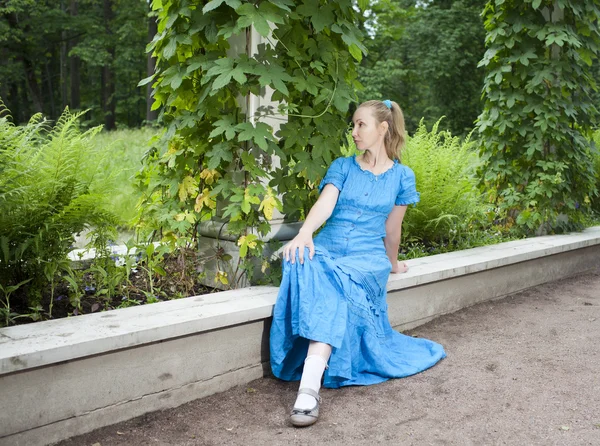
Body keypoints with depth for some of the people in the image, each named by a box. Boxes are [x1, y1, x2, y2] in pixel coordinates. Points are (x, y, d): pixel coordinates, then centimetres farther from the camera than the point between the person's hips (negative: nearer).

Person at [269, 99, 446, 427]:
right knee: (307, 267, -36)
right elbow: (324, 204, -7)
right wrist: (304, 233, -26)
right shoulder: (342, 167, 11)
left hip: (367, 256, -2)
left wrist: (392, 263, 27)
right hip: (327, 247, 2)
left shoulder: (402, 176, 8)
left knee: (339, 283, -37)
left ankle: (310, 385, -48)